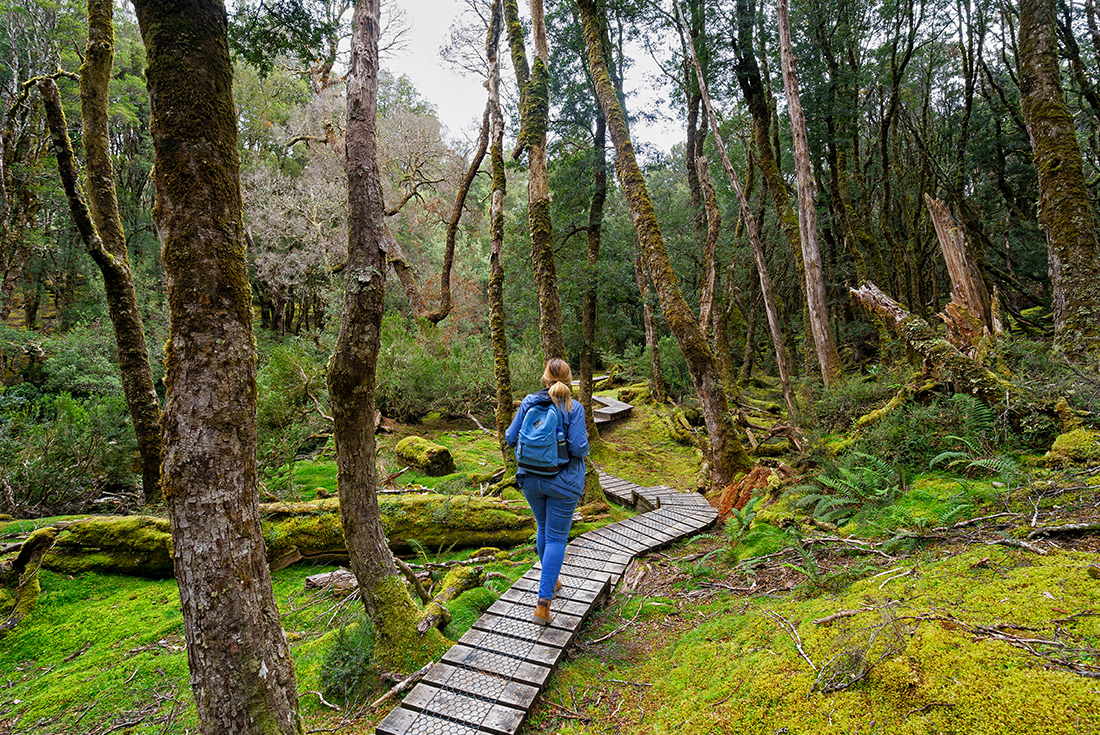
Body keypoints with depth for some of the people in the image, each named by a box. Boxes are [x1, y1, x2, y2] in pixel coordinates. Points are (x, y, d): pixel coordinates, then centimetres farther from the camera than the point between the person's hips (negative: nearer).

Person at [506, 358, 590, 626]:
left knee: (544, 529, 24)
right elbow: (578, 448, -19)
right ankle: (543, 602, -1)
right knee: (557, 537, 4)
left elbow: (511, 438, -1)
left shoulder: (528, 403, -3)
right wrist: (585, 442, 3)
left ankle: (551, 581, 41)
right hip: (562, 483, -4)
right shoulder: (574, 408, -13)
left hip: (531, 480, 4)